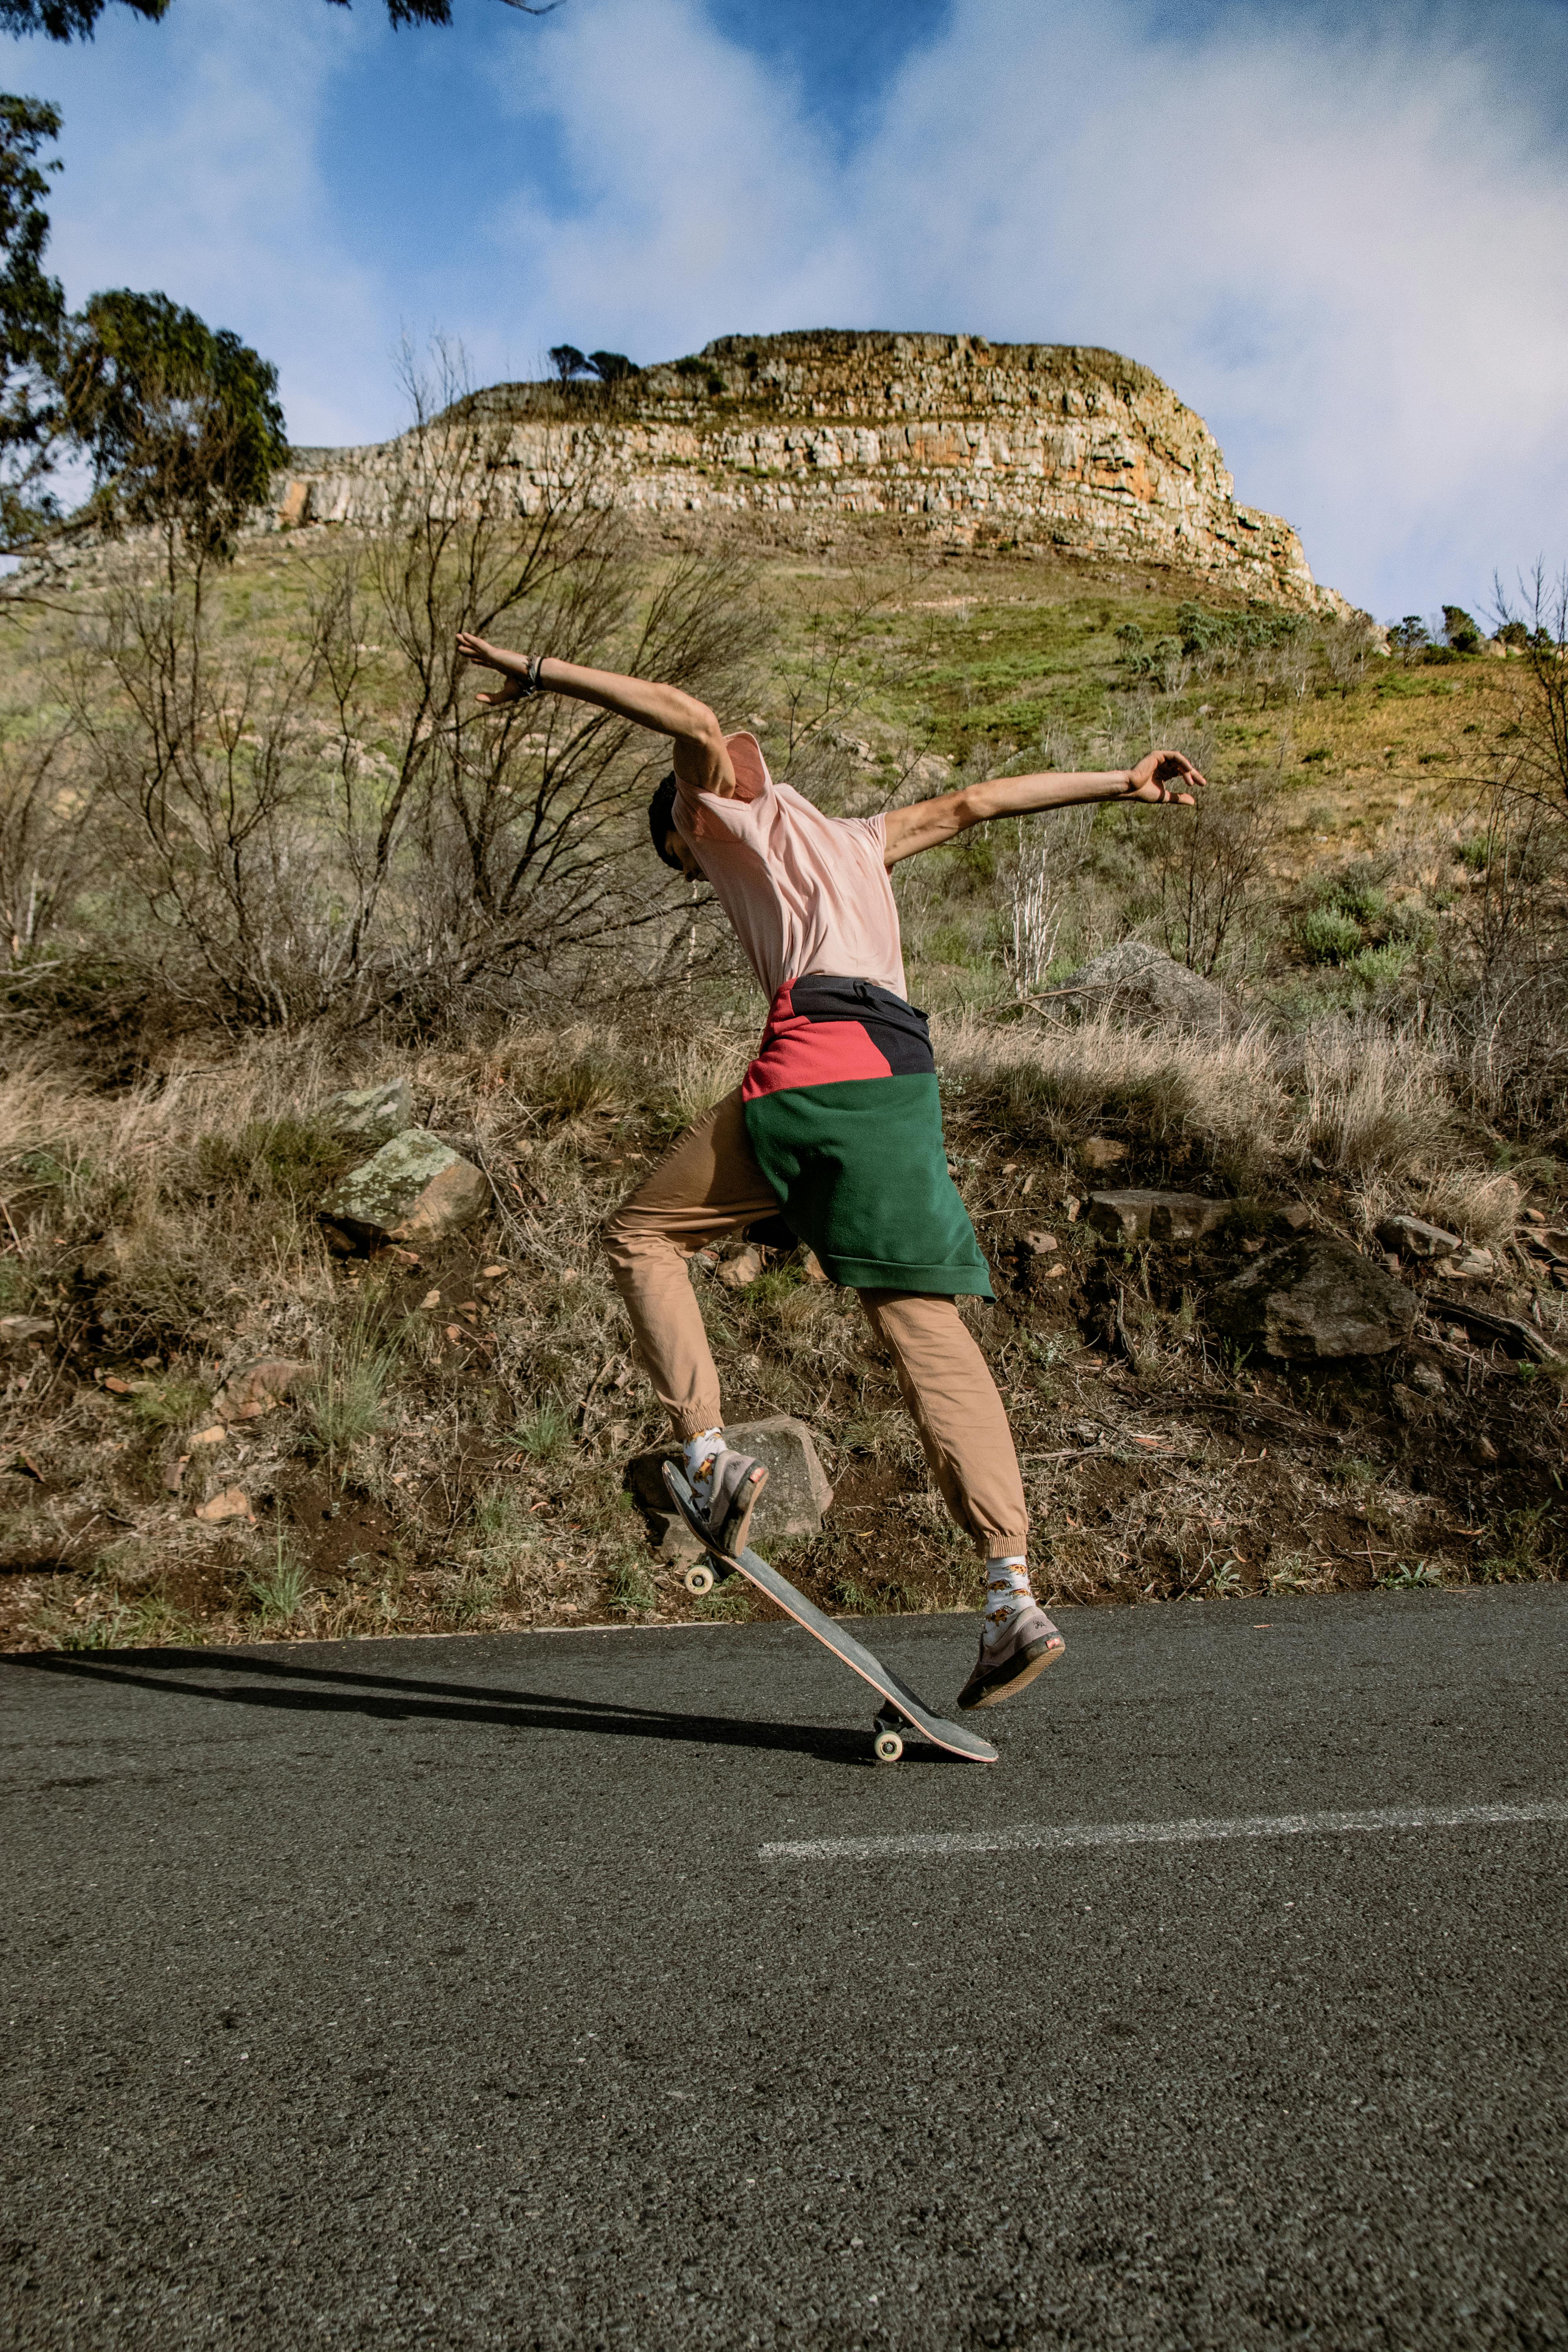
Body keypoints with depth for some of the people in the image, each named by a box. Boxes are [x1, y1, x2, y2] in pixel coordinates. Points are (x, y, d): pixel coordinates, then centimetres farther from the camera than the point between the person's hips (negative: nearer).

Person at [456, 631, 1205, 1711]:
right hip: (907, 1077, 6)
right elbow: (976, 802, 36)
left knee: (645, 1235, 11)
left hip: (820, 1053, -6)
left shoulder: (733, 803, 20)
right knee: (930, 1332, 0)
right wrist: (1122, 783, 39)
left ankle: (710, 1451, -3)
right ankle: (1014, 1593, -8)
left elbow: (695, 719, 0)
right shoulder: (857, 841, 37)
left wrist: (539, 672, 4)